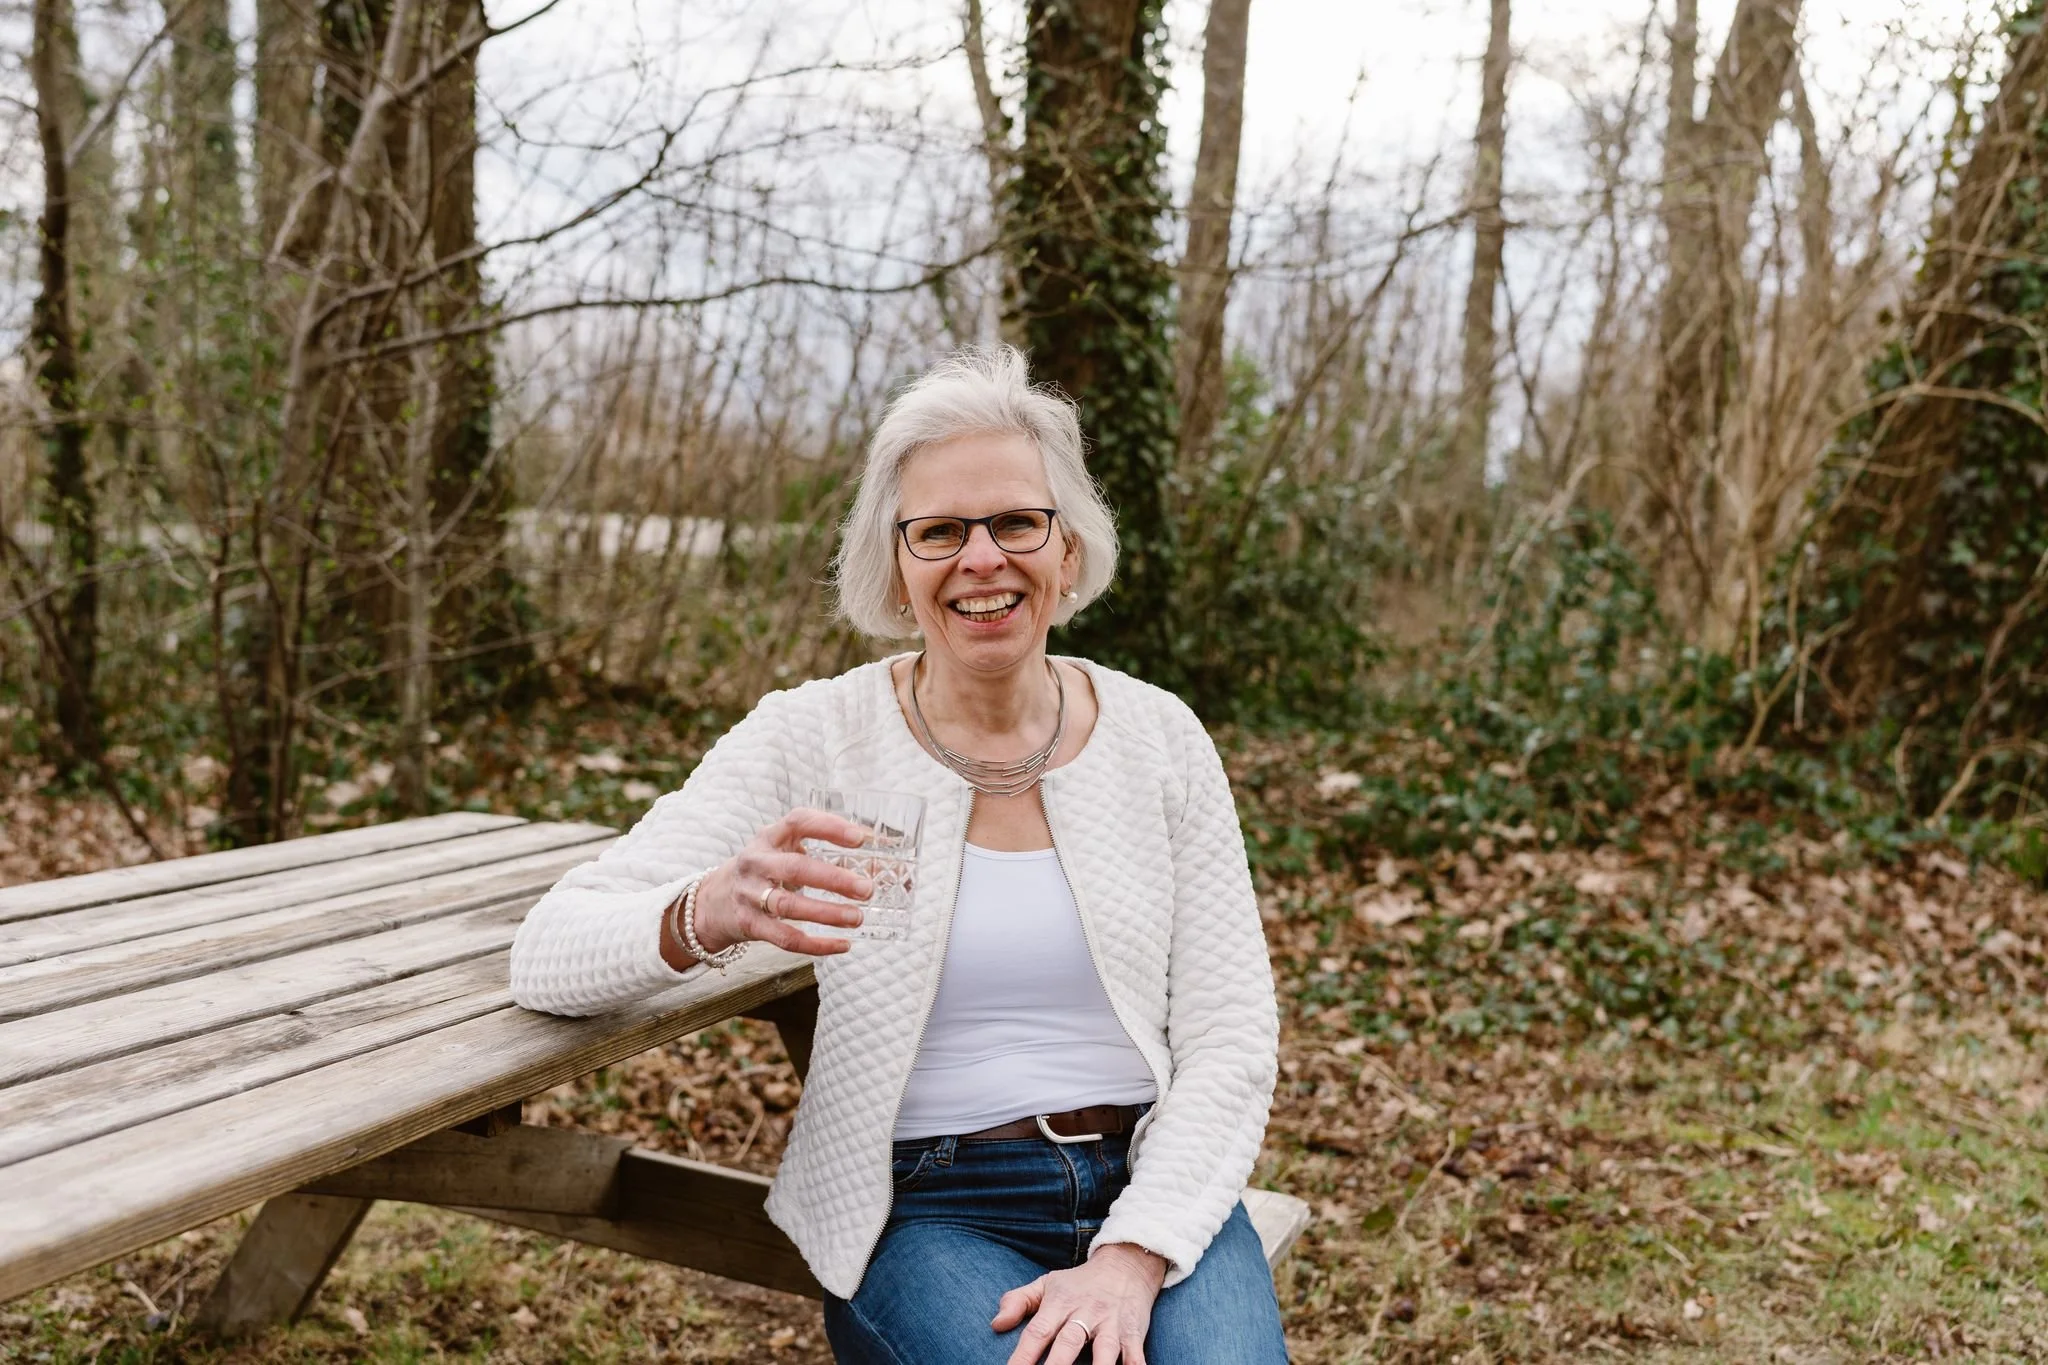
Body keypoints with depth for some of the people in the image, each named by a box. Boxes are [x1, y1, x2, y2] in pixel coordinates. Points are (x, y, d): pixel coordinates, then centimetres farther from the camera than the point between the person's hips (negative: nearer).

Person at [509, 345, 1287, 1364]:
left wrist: (1131, 1258, -15)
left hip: (1148, 1182, 2)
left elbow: (1228, 1039, 1)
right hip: (924, 1212, -1)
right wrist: (707, 915, -32)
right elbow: (547, 957, -10)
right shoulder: (813, 737, -4)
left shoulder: (1159, 736, 3)